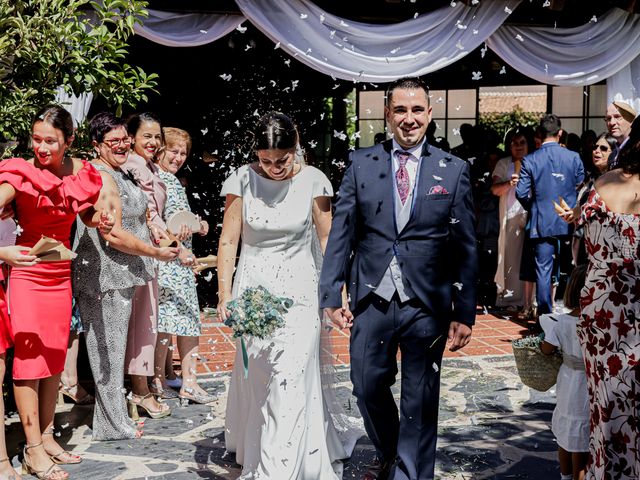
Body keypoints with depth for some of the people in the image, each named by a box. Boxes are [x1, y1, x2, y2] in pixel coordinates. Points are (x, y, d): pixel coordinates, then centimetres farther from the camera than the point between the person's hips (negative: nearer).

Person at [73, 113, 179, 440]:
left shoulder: (118, 174, 16)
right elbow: (114, 235, -23)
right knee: (109, 347, 0)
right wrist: (156, 253, -14)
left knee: (114, 346, 17)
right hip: (106, 278, -10)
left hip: (120, 276, 10)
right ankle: (112, 425, 12)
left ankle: (115, 417, 29)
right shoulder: (102, 178, -17)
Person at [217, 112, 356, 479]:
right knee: (256, 380, 11)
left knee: (290, 380, -9)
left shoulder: (312, 181, -7)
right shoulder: (242, 180, -6)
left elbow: (328, 240, -1)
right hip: (253, 288, 1)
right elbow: (229, 241, -2)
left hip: (299, 289, -1)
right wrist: (225, 296, -8)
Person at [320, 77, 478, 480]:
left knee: (420, 401, 8)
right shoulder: (361, 164, 4)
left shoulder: (454, 170, 1)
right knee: (368, 387, 12)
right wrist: (333, 294, -3)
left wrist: (464, 313, -3)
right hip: (372, 298, 1)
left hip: (427, 305, -1)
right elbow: (341, 234, 3)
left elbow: (466, 247, 0)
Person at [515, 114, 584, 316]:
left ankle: (545, 313, 7)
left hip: (542, 223, -1)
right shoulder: (573, 157, -4)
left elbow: (521, 193, -7)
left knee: (543, 270, 5)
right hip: (569, 222, 1)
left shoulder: (530, 160, -7)